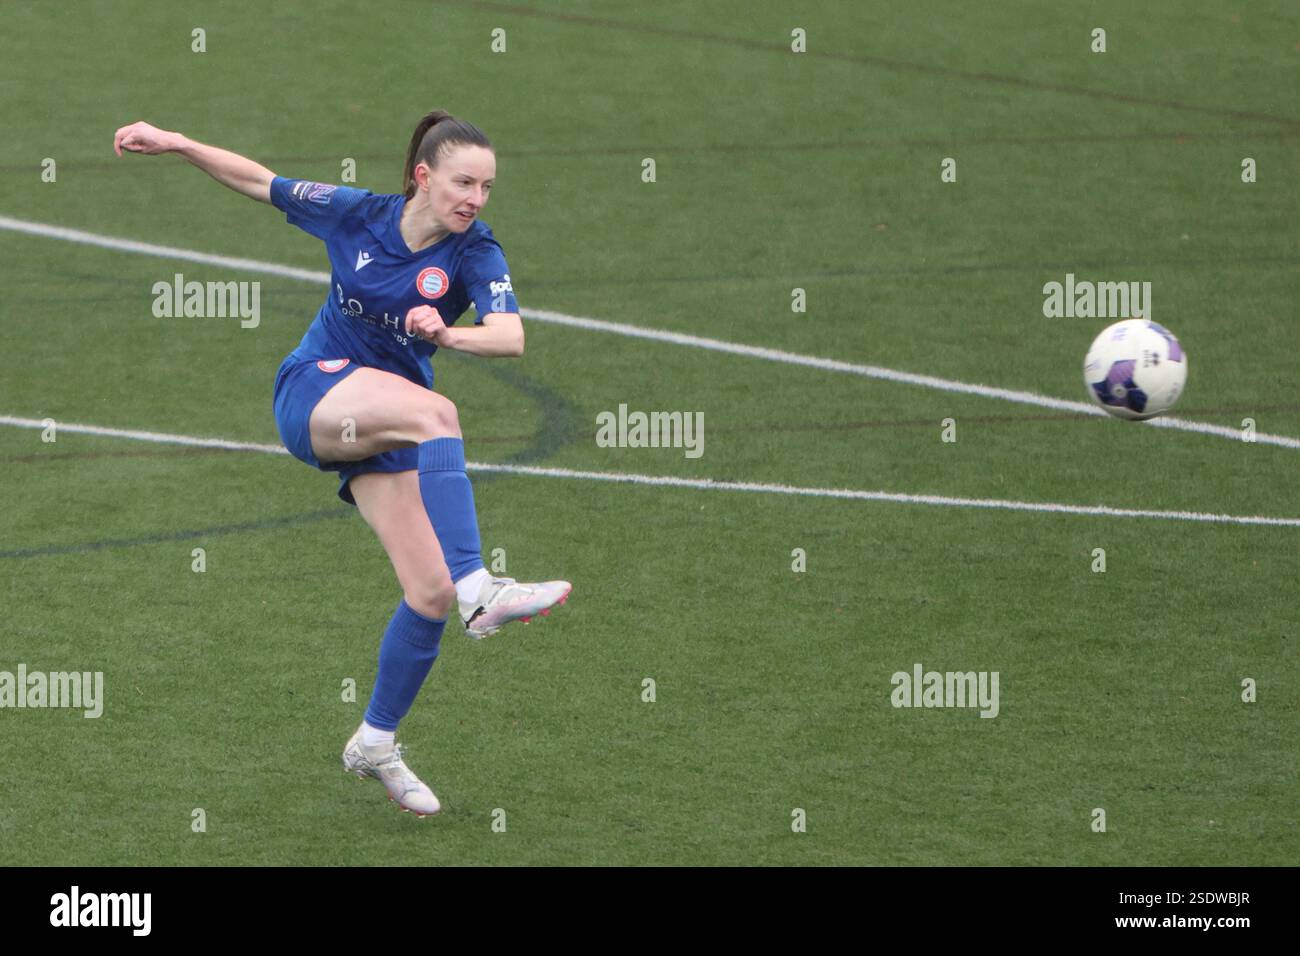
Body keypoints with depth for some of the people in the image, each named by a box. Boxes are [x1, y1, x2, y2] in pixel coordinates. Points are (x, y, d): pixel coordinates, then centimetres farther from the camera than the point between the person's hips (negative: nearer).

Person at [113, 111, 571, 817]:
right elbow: (261, 182, 8)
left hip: (387, 431, 2)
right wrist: (174, 144, 1)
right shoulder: (356, 214, -5)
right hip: (316, 392, -2)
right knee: (435, 412, -34)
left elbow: (510, 336, -26)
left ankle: (374, 744, 13)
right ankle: (477, 591, -47)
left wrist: (447, 333, -45)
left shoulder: (476, 252, -9)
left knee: (430, 594, -9)